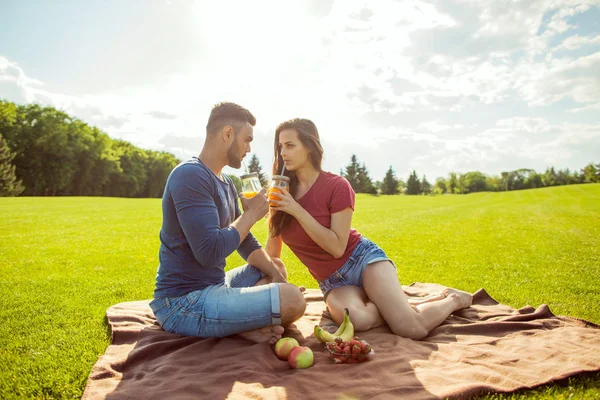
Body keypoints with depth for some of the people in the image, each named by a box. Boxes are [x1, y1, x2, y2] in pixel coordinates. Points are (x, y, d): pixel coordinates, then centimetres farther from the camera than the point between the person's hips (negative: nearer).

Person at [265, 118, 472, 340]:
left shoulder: (336, 186, -13)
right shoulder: (281, 192, 1)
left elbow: (337, 247, -20)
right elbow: (272, 250, 9)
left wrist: (297, 210, -25)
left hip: (362, 260, -3)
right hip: (332, 281, 3)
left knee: (413, 328, -22)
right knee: (357, 319, -34)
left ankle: (453, 300, 11)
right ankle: (397, 306, -2)